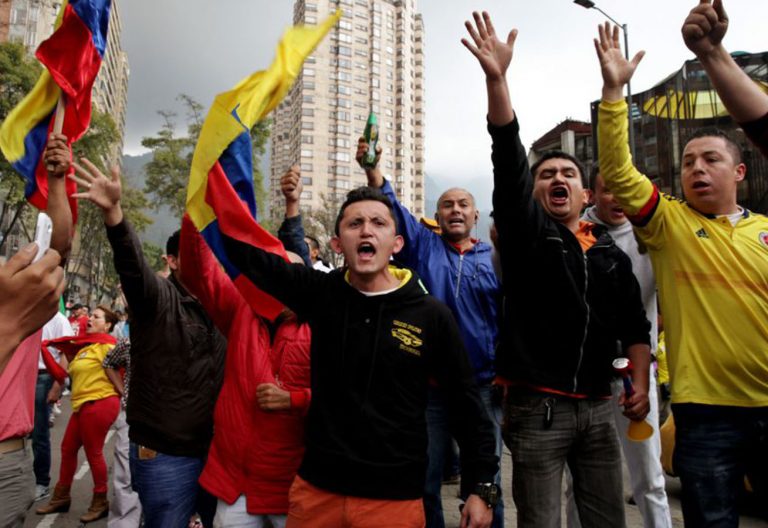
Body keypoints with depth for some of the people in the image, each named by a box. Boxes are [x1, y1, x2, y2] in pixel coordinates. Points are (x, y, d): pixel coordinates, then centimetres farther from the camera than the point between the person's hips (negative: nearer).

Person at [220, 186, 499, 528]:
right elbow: (243, 249, -4)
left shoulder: (431, 315, -8)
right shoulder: (320, 293, -3)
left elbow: (466, 404, -2)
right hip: (316, 487, 2)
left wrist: (482, 487, -1)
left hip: (394, 497, -1)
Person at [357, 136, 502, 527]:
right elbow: (394, 209, -9)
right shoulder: (423, 246, 5)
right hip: (429, 385, 0)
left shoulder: (494, 259, 5)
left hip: (483, 387, 0)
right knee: (423, 482, 12)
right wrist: (372, 169, -24)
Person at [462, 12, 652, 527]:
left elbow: (634, 324, 14)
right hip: (538, 407, -4)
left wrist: (641, 383, 1)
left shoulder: (611, 253, 10)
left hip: (598, 407, 4)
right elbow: (508, 161, -15)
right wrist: (497, 78, -24)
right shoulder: (525, 233, -2)